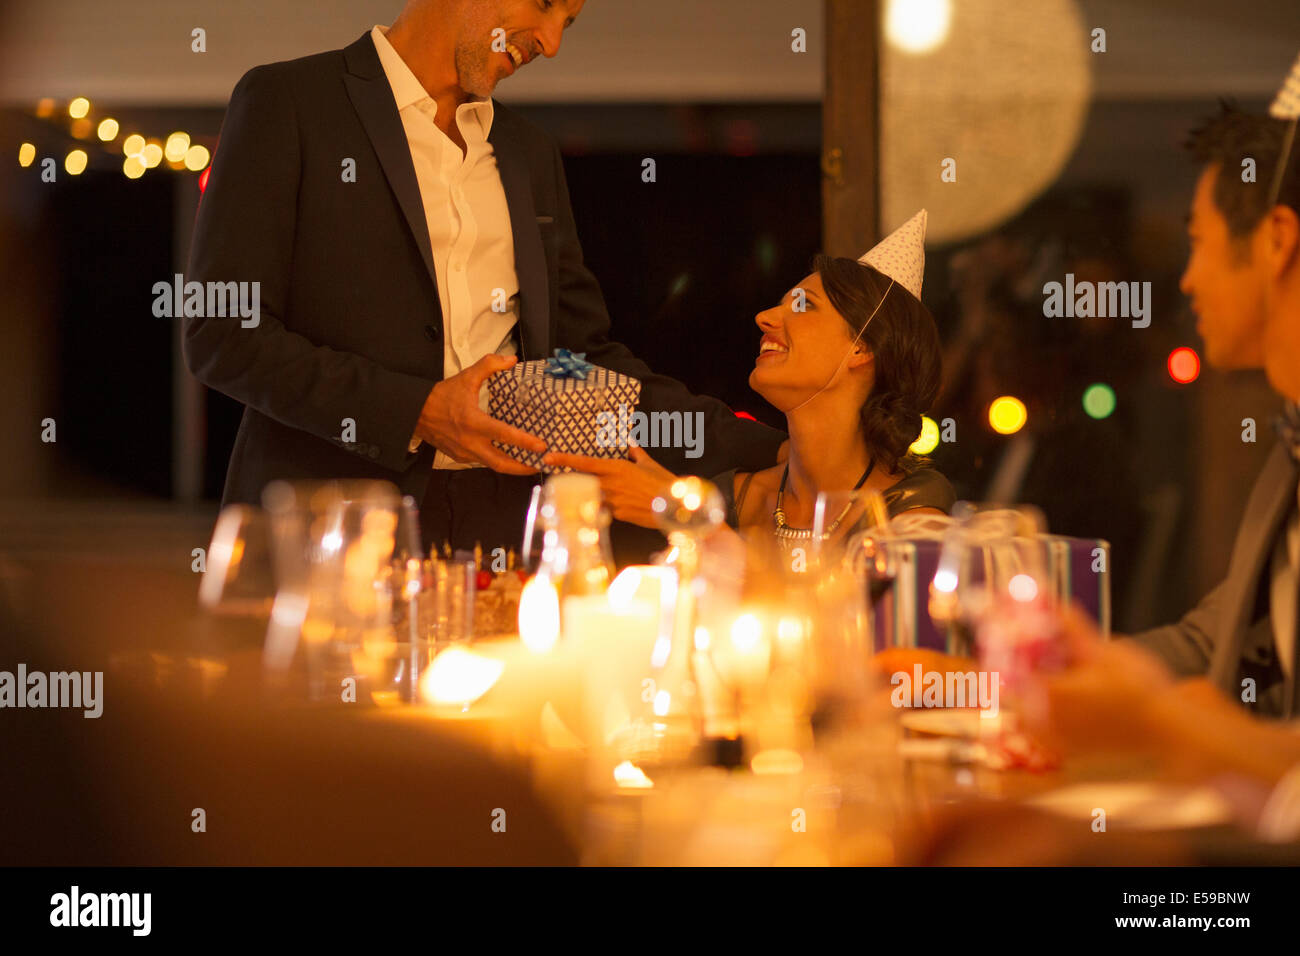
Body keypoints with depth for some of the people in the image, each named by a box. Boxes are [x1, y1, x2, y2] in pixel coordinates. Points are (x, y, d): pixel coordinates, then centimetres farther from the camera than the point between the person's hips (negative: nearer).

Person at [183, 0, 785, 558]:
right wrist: (416, 412, -15)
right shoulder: (284, 103, 1)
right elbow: (222, 336, -6)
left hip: (498, 529, 5)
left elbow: (583, 357, 20)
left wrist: (772, 455, 10)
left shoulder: (530, 157, 20)